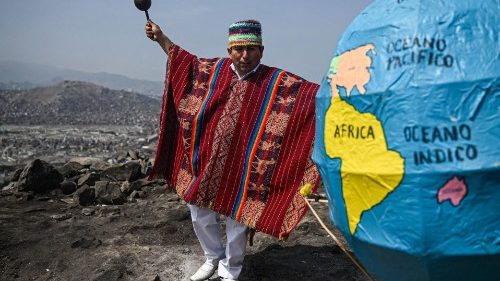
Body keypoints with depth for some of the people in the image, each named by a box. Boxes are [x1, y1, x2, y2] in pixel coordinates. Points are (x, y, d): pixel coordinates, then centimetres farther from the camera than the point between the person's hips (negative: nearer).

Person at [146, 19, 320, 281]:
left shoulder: (277, 81, -10)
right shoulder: (215, 69, 2)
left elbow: (311, 92, -16)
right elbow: (187, 61, 19)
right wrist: (160, 37, 23)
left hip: (242, 170, -4)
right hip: (206, 163, 4)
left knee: (237, 223, 10)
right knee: (200, 217, 18)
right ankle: (213, 257, 45)